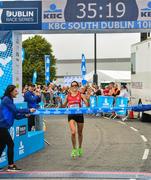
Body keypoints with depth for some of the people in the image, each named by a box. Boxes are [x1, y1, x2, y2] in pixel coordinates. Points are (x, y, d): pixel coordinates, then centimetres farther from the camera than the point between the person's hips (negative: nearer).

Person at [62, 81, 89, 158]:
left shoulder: (81, 95, 1)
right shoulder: (68, 95, 6)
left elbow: (87, 104, -6)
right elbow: (63, 106, 14)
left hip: (79, 114, 0)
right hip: (71, 115, 0)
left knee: (80, 133, 13)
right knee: (73, 132, -16)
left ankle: (80, 148, 33)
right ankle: (74, 149, 0)